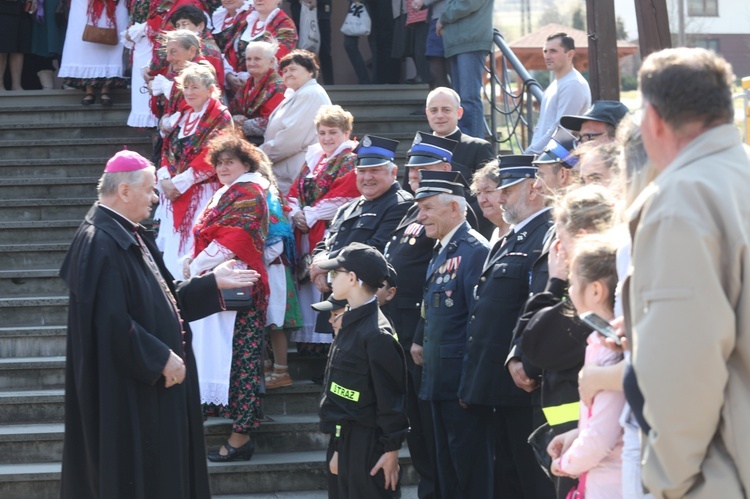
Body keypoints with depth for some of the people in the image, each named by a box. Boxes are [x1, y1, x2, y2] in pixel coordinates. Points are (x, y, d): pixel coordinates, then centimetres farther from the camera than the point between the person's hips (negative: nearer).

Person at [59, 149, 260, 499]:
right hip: (127, 391, -10)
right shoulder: (100, 243, -21)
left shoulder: (129, 235, 11)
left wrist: (213, 283, 16)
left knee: (160, 467, 15)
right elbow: (113, 324, -26)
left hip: (148, 381, 10)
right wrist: (161, 359, -21)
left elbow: (161, 300, 17)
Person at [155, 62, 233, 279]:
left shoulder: (220, 118, -5)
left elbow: (210, 159, -14)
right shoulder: (182, 116, 18)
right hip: (173, 192, 7)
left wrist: (179, 183, -15)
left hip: (201, 194, -7)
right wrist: (165, 179, -4)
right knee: (169, 248, 5)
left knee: (192, 250, -12)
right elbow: (167, 149, 15)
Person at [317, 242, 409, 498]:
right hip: (348, 440, 9)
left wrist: (391, 449, -17)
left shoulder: (377, 334, -18)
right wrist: (339, 447, 18)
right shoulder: (350, 325, 11)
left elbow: (391, 396, -18)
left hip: (369, 445, -9)